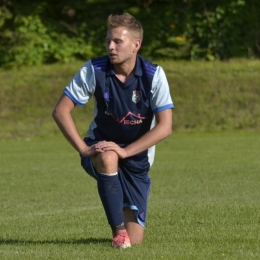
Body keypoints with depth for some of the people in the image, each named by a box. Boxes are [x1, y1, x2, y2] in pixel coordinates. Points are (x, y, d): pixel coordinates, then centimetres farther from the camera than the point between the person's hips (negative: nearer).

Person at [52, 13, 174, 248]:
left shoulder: (154, 75, -16)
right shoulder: (94, 70, -15)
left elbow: (165, 126, -20)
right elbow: (61, 110, -11)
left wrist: (124, 151, -28)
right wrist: (83, 148, -21)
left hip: (137, 157, 0)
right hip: (100, 148, 0)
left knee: (134, 241, -4)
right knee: (107, 158, -41)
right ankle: (118, 230, -29)